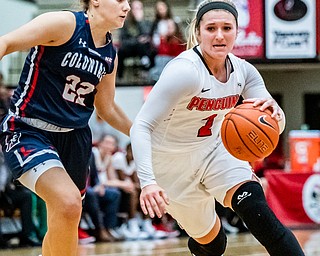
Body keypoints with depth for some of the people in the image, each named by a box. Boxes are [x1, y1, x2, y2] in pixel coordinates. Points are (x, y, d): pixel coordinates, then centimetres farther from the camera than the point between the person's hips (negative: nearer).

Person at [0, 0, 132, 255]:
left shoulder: (110, 54, 9)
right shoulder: (64, 24, -12)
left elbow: (107, 108, 22)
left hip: (74, 137, 8)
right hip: (28, 131, -8)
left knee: (64, 225, 12)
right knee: (68, 204, -29)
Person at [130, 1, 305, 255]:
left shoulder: (242, 71, -9)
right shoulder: (185, 71, -29)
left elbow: (275, 126, -7)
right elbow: (141, 126, -34)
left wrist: (273, 112, -33)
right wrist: (148, 181, -48)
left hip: (214, 149, 4)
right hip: (173, 163, -4)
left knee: (257, 211, -22)